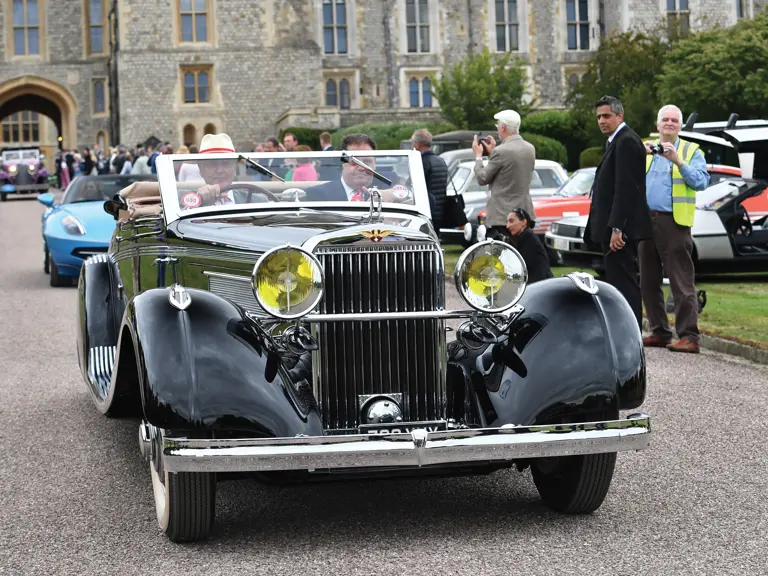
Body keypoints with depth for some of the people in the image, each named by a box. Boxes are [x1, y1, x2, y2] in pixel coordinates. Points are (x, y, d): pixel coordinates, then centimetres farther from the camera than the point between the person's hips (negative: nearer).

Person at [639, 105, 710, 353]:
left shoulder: (692, 152, 8)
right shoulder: (645, 149, 18)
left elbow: (701, 181, -7)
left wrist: (678, 161, -18)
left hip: (674, 222, -5)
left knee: (681, 282, -9)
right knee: (648, 281, 8)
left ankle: (689, 336, -11)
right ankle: (659, 332, 17)